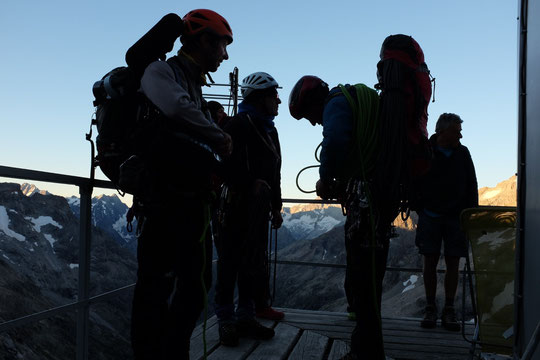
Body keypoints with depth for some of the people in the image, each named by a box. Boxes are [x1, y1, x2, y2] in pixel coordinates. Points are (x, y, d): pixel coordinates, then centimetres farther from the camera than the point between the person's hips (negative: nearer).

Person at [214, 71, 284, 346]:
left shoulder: (270, 130, 21)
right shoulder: (239, 125, -7)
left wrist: (276, 206, 21)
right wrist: (251, 185, -18)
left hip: (260, 207, 9)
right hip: (239, 203, -9)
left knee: (254, 262, 11)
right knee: (231, 261, -6)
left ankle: (245, 318, 19)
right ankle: (226, 322, 2)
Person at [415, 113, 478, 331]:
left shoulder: (463, 153, 8)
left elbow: (472, 187, 12)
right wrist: (421, 209, -3)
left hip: (456, 217, 2)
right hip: (431, 217, -2)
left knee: (453, 264, 2)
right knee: (430, 263, 1)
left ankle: (449, 311, 11)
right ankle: (430, 309, 11)